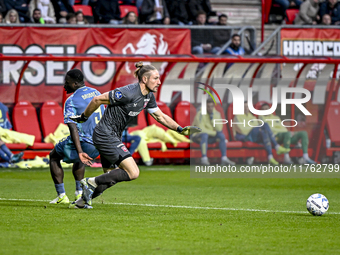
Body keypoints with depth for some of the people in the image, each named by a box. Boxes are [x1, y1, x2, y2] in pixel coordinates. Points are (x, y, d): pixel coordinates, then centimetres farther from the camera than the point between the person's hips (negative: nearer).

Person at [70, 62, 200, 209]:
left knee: (110, 177, 16)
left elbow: (160, 116, 17)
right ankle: (91, 182, -8)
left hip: (114, 136, 10)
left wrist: (181, 129, 6)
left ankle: (82, 201, 29)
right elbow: (97, 100, -16)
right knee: (133, 173, -15)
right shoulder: (128, 93, -23)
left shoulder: (148, 97, 5)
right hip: (105, 135, -10)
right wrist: (83, 118, -4)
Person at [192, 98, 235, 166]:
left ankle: (224, 158, -19)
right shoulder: (200, 114, -21)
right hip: (198, 136, -6)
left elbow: (219, 129, -11)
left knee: (221, 135, -16)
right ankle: (204, 158, -41)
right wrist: (215, 133, -15)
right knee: (204, 134, -37)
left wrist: (212, 119, -24)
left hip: (209, 137, 6)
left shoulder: (217, 114, -3)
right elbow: (201, 130, -27)